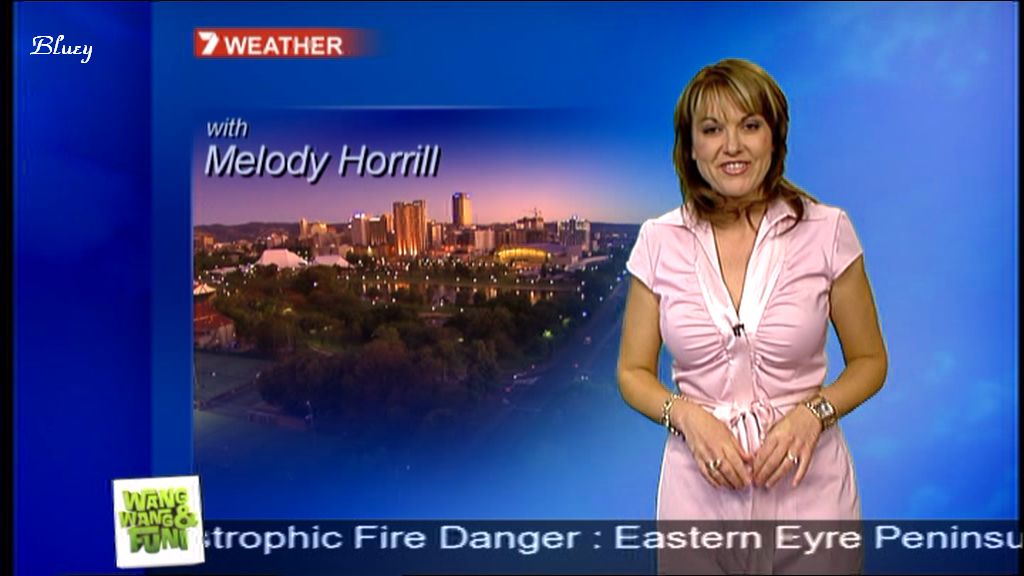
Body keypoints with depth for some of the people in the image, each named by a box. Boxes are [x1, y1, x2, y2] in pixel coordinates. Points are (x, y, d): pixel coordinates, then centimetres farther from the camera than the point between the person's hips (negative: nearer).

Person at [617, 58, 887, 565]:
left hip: (806, 475, -1)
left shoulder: (826, 231, -6)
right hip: (700, 482, 1)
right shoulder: (659, 241, -3)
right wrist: (687, 416, -15)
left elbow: (869, 360, 3)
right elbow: (634, 372, 3)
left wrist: (813, 413, -15)